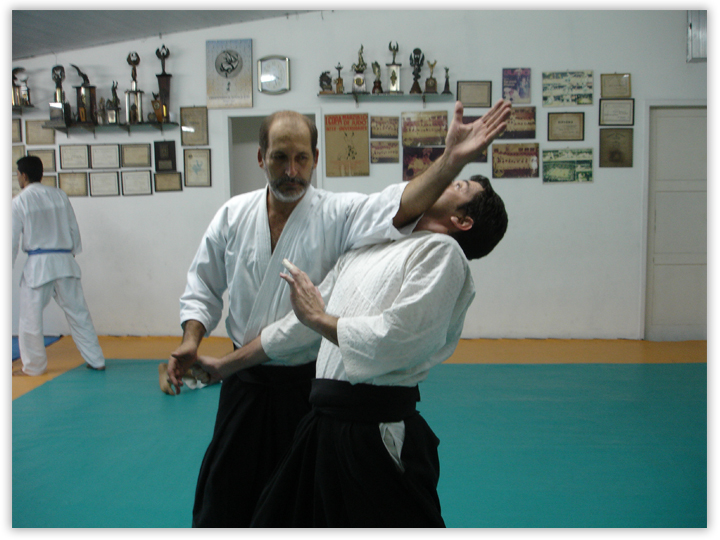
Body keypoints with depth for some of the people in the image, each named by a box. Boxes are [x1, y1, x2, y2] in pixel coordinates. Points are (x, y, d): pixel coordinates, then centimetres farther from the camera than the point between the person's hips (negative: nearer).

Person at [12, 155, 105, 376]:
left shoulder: (19, 202, -5)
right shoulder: (59, 195, 5)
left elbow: (12, 240, -3)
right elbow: (74, 228, 9)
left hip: (37, 265, -4)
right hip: (65, 261, 4)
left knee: (31, 317, 9)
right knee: (78, 313, 10)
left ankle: (34, 366, 18)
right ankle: (96, 360, 14)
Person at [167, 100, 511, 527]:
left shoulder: (338, 215, -11)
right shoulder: (233, 215, -1)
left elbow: (398, 206, -30)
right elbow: (203, 286, 9)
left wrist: (453, 160, -44)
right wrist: (191, 340, -5)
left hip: (311, 384, -2)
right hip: (245, 383, 2)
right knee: (223, 496, 17)